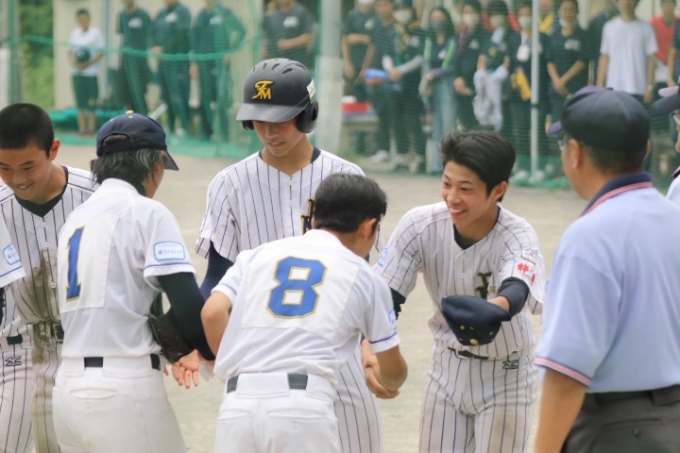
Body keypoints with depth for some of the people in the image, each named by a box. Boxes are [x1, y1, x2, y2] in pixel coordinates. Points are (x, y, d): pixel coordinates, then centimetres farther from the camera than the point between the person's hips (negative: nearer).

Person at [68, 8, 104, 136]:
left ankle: (91, 128, -2)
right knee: (80, 103, 4)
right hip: (77, 72, 4)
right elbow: (70, 52, 14)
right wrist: (73, 62, -6)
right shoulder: (74, 34, 11)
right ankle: (82, 127, 6)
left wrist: (89, 63, -16)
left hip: (91, 71, -4)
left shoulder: (95, 33, -1)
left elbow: (101, 52, -4)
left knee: (91, 103, -4)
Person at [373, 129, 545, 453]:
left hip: (504, 377, -3)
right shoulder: (420, 225, -19)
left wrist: (494, 309, -74)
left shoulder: (518, 237, -27)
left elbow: (516, 291, -49)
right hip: (448, 369, 3)